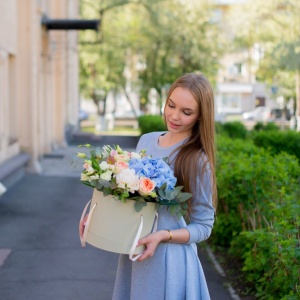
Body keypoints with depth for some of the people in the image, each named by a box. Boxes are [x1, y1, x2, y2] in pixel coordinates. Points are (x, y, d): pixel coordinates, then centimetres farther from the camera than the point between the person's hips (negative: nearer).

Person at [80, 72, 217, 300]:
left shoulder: (197, 161, -15)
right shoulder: (146, 141, 2)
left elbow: (203, 227, -10)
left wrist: (164, 235, -24)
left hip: (167, 258, -5)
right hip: (132, 253, 6)